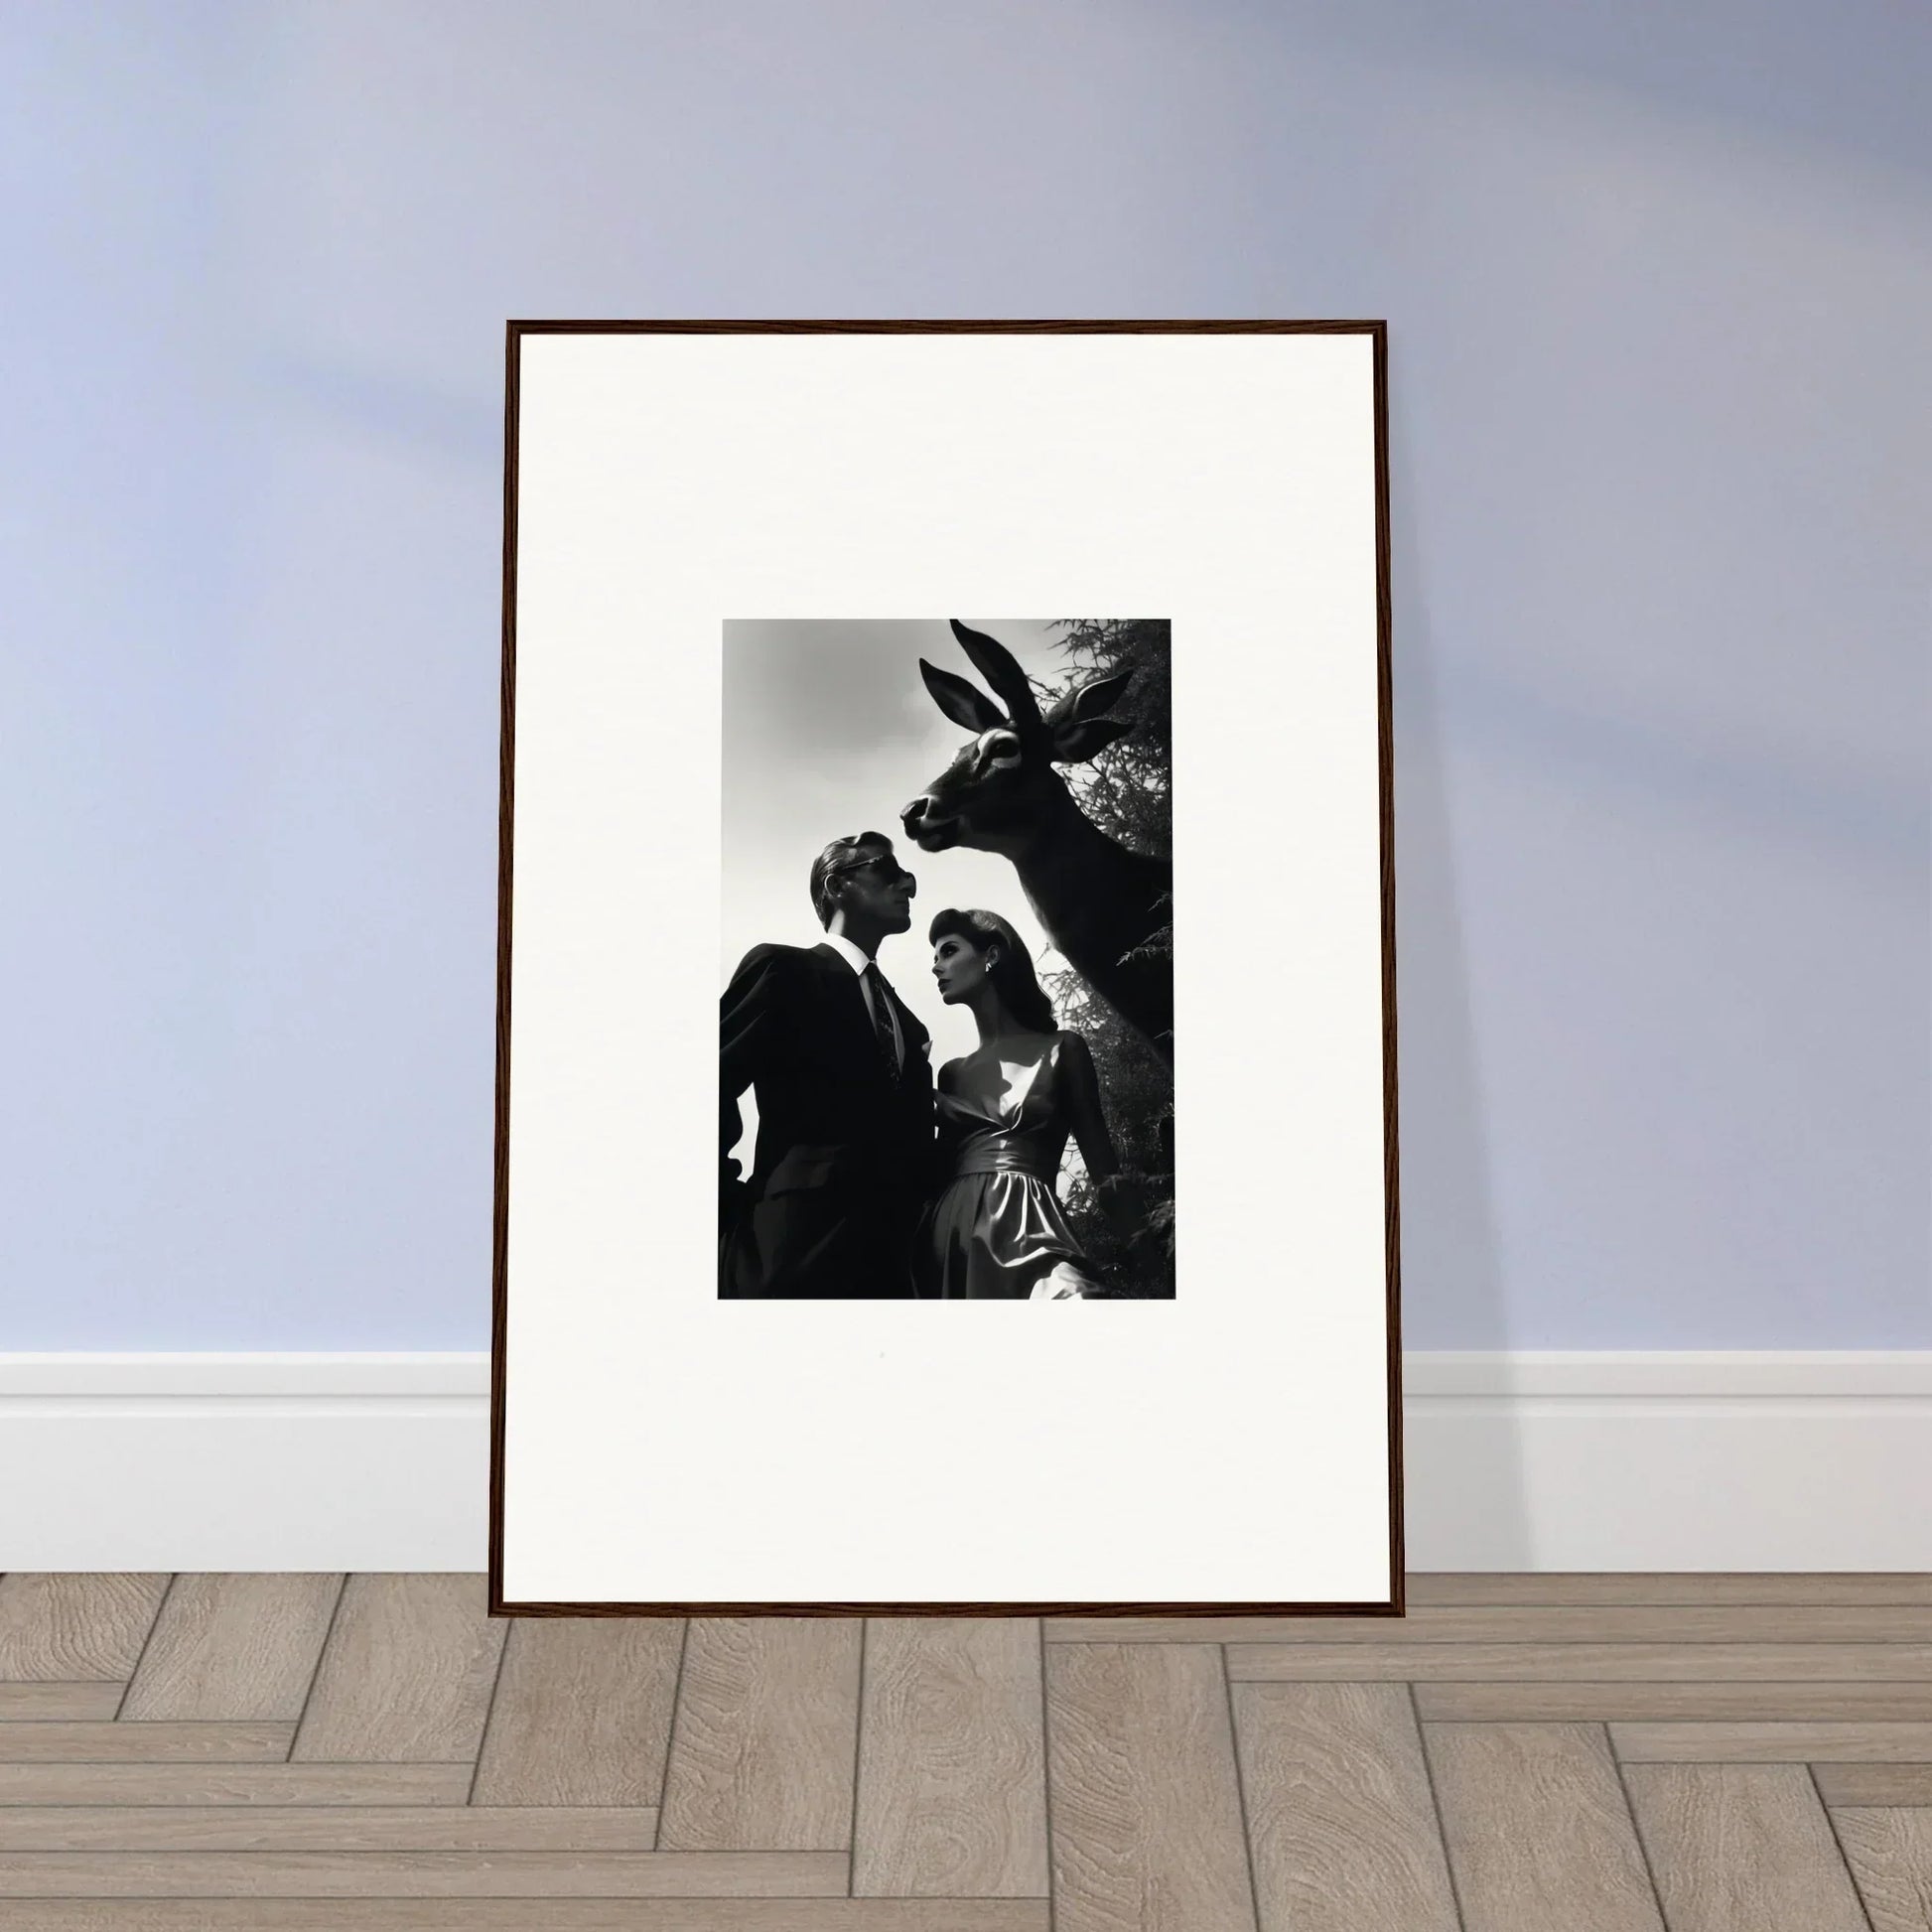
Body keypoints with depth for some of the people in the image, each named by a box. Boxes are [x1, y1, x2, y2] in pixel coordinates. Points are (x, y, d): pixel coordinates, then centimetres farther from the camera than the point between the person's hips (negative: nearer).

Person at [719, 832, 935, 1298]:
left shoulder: (905, 1022, 27)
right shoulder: (783, 969, 6)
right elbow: (715, 1081, -5)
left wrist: (917, 1242, 9)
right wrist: (728, 1204, -9)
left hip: (887, 1260, 6)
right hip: (796, 1251, -6)